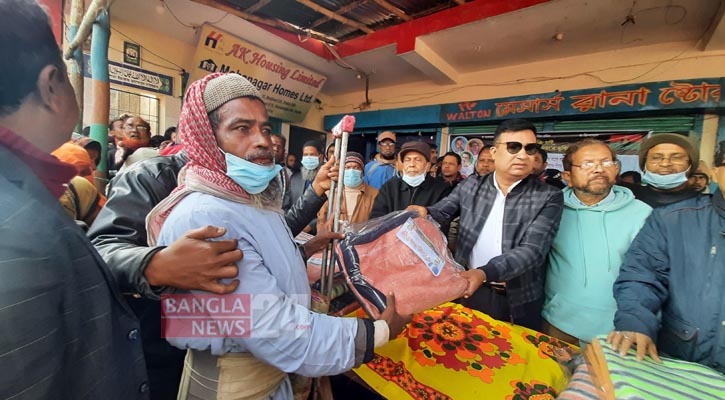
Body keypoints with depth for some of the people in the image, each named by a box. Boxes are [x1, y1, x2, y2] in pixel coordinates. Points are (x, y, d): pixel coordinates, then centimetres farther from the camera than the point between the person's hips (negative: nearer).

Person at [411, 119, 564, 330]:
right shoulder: (470, 186, -1)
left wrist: (485, 273, -35)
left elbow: (532, 250, -20)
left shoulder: (549, 197, -9)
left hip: (519, 301, -1)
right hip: (467, 290, 2)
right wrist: (422, 213, -28)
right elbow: (440, 212, -3)